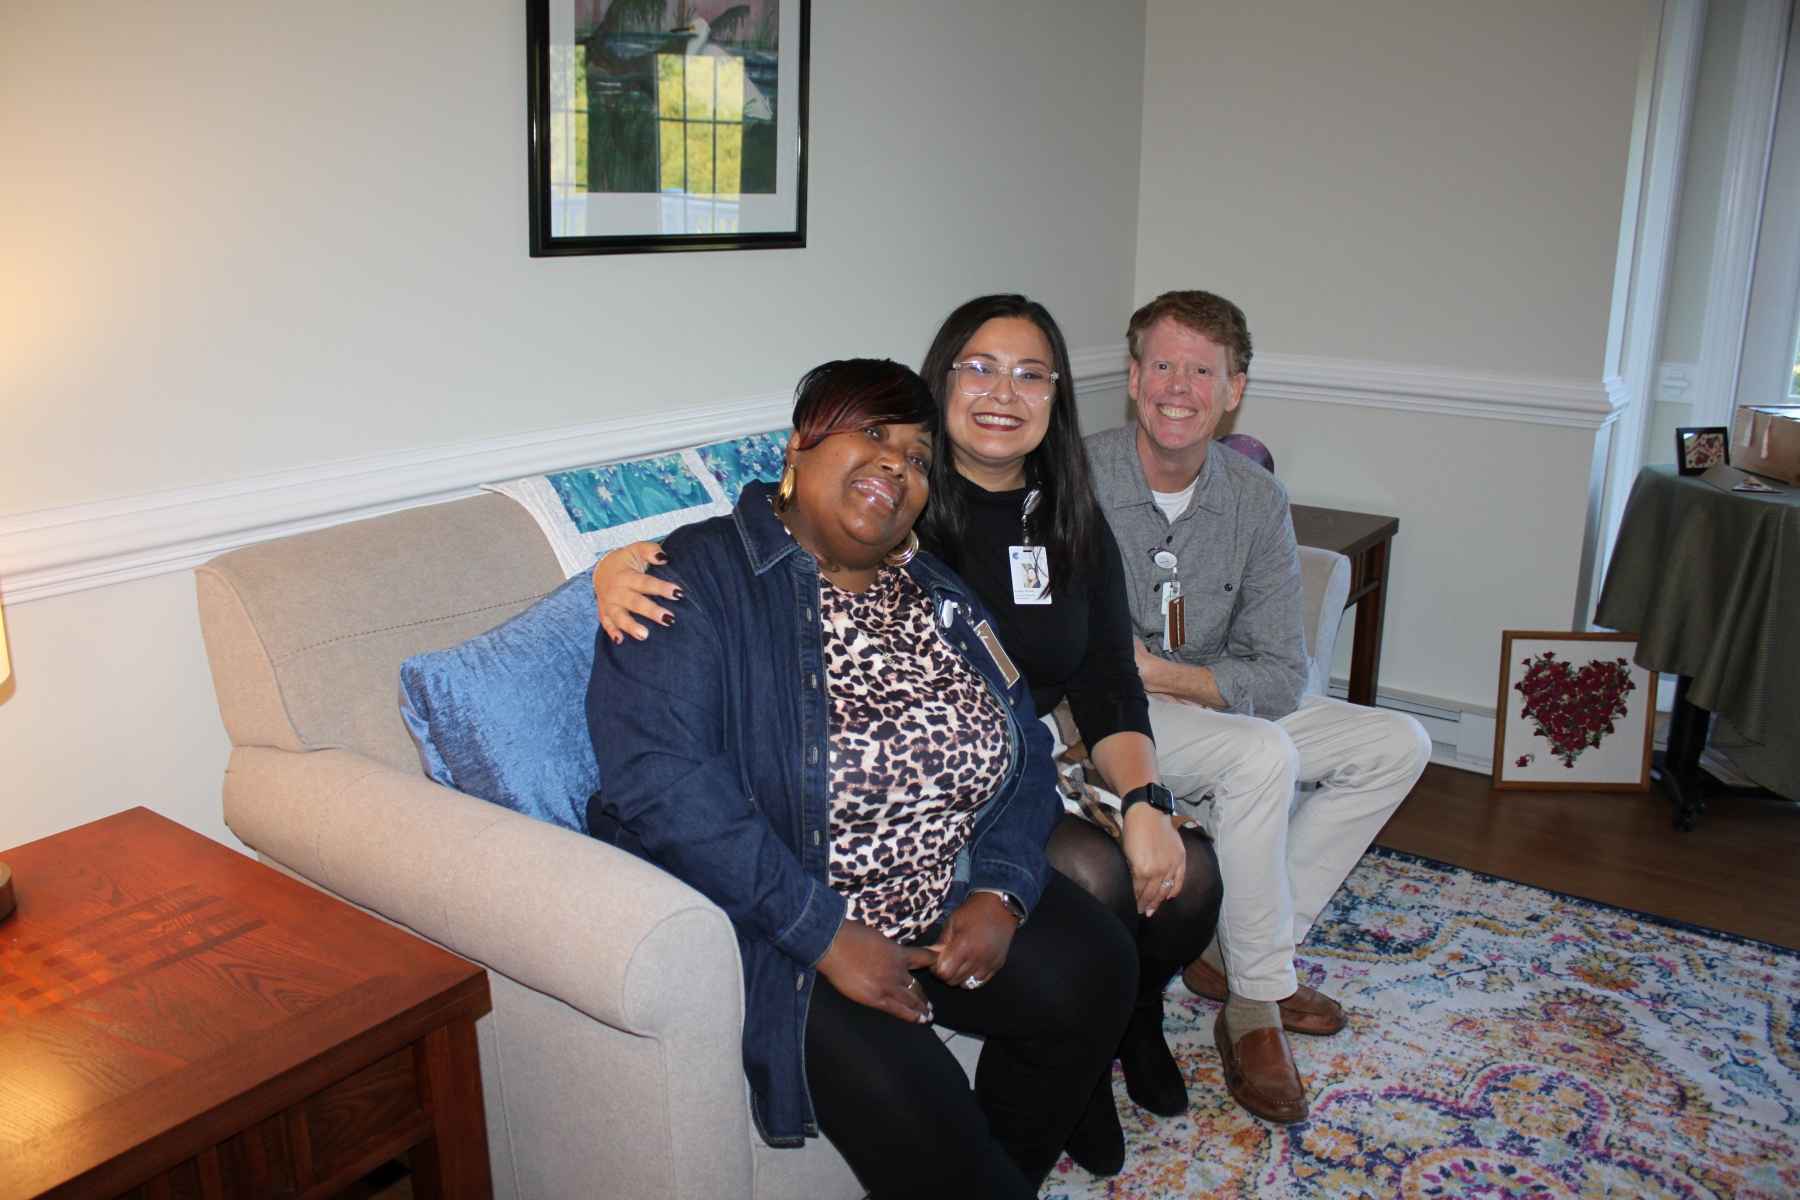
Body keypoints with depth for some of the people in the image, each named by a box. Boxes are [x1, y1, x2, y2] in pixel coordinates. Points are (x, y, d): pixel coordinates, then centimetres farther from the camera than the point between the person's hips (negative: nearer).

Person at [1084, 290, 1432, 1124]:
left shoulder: (1257, 501, -4)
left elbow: (1280, 679, -8)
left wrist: (1155, 670, -21)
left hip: (1215, 712, 7)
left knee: (1397, 745, -1)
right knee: (1261, 754, -30)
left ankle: (1231, 952, -1)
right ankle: (1255, 1008, -12)